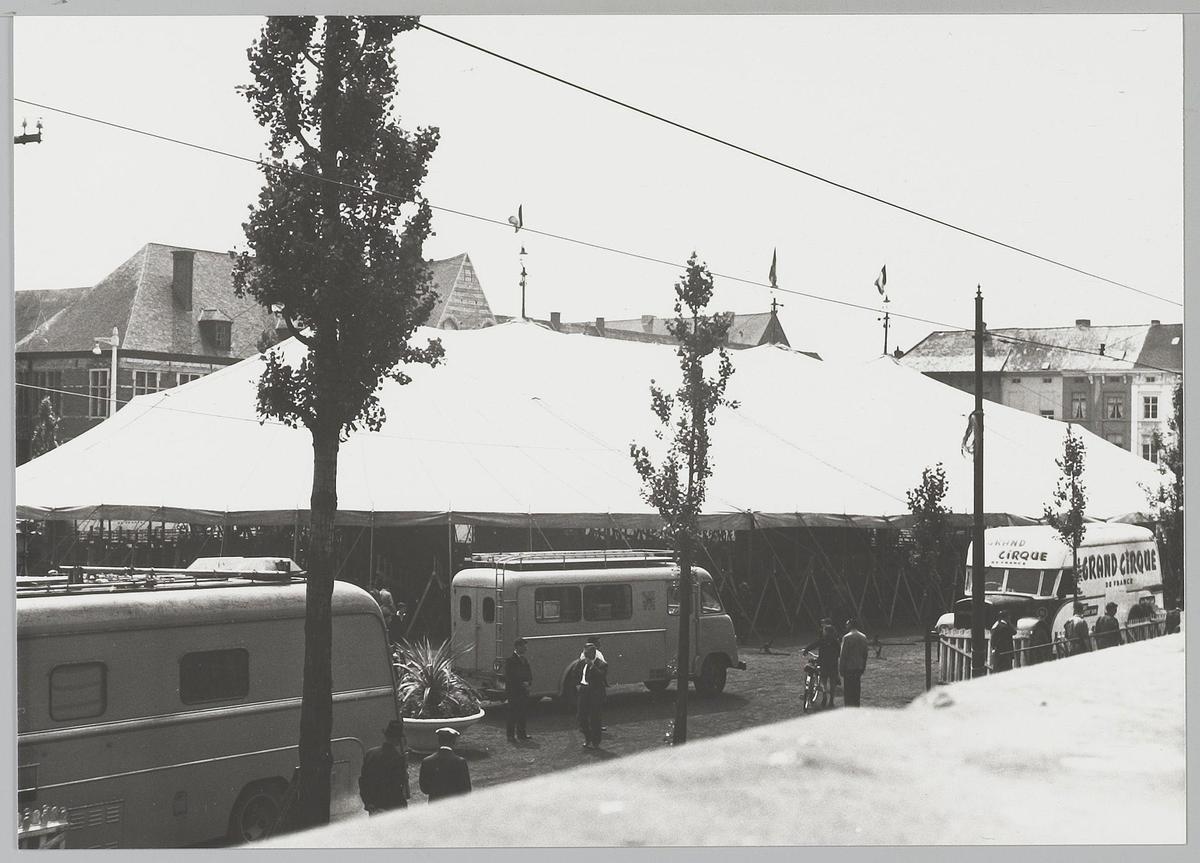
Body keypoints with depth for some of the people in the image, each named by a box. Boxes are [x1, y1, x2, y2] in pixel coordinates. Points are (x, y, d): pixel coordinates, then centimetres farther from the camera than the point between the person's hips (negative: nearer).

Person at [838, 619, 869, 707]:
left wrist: (841, 670, -8)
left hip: (849, 667, -6)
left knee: (848, 690, -2)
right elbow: (865, 654, 11)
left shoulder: (847, 637, -13)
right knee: (857, 689, 13)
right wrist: (863, 667, 19)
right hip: (859, 667, 6)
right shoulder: (863, 637, 7)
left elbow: (843, 654, -12)